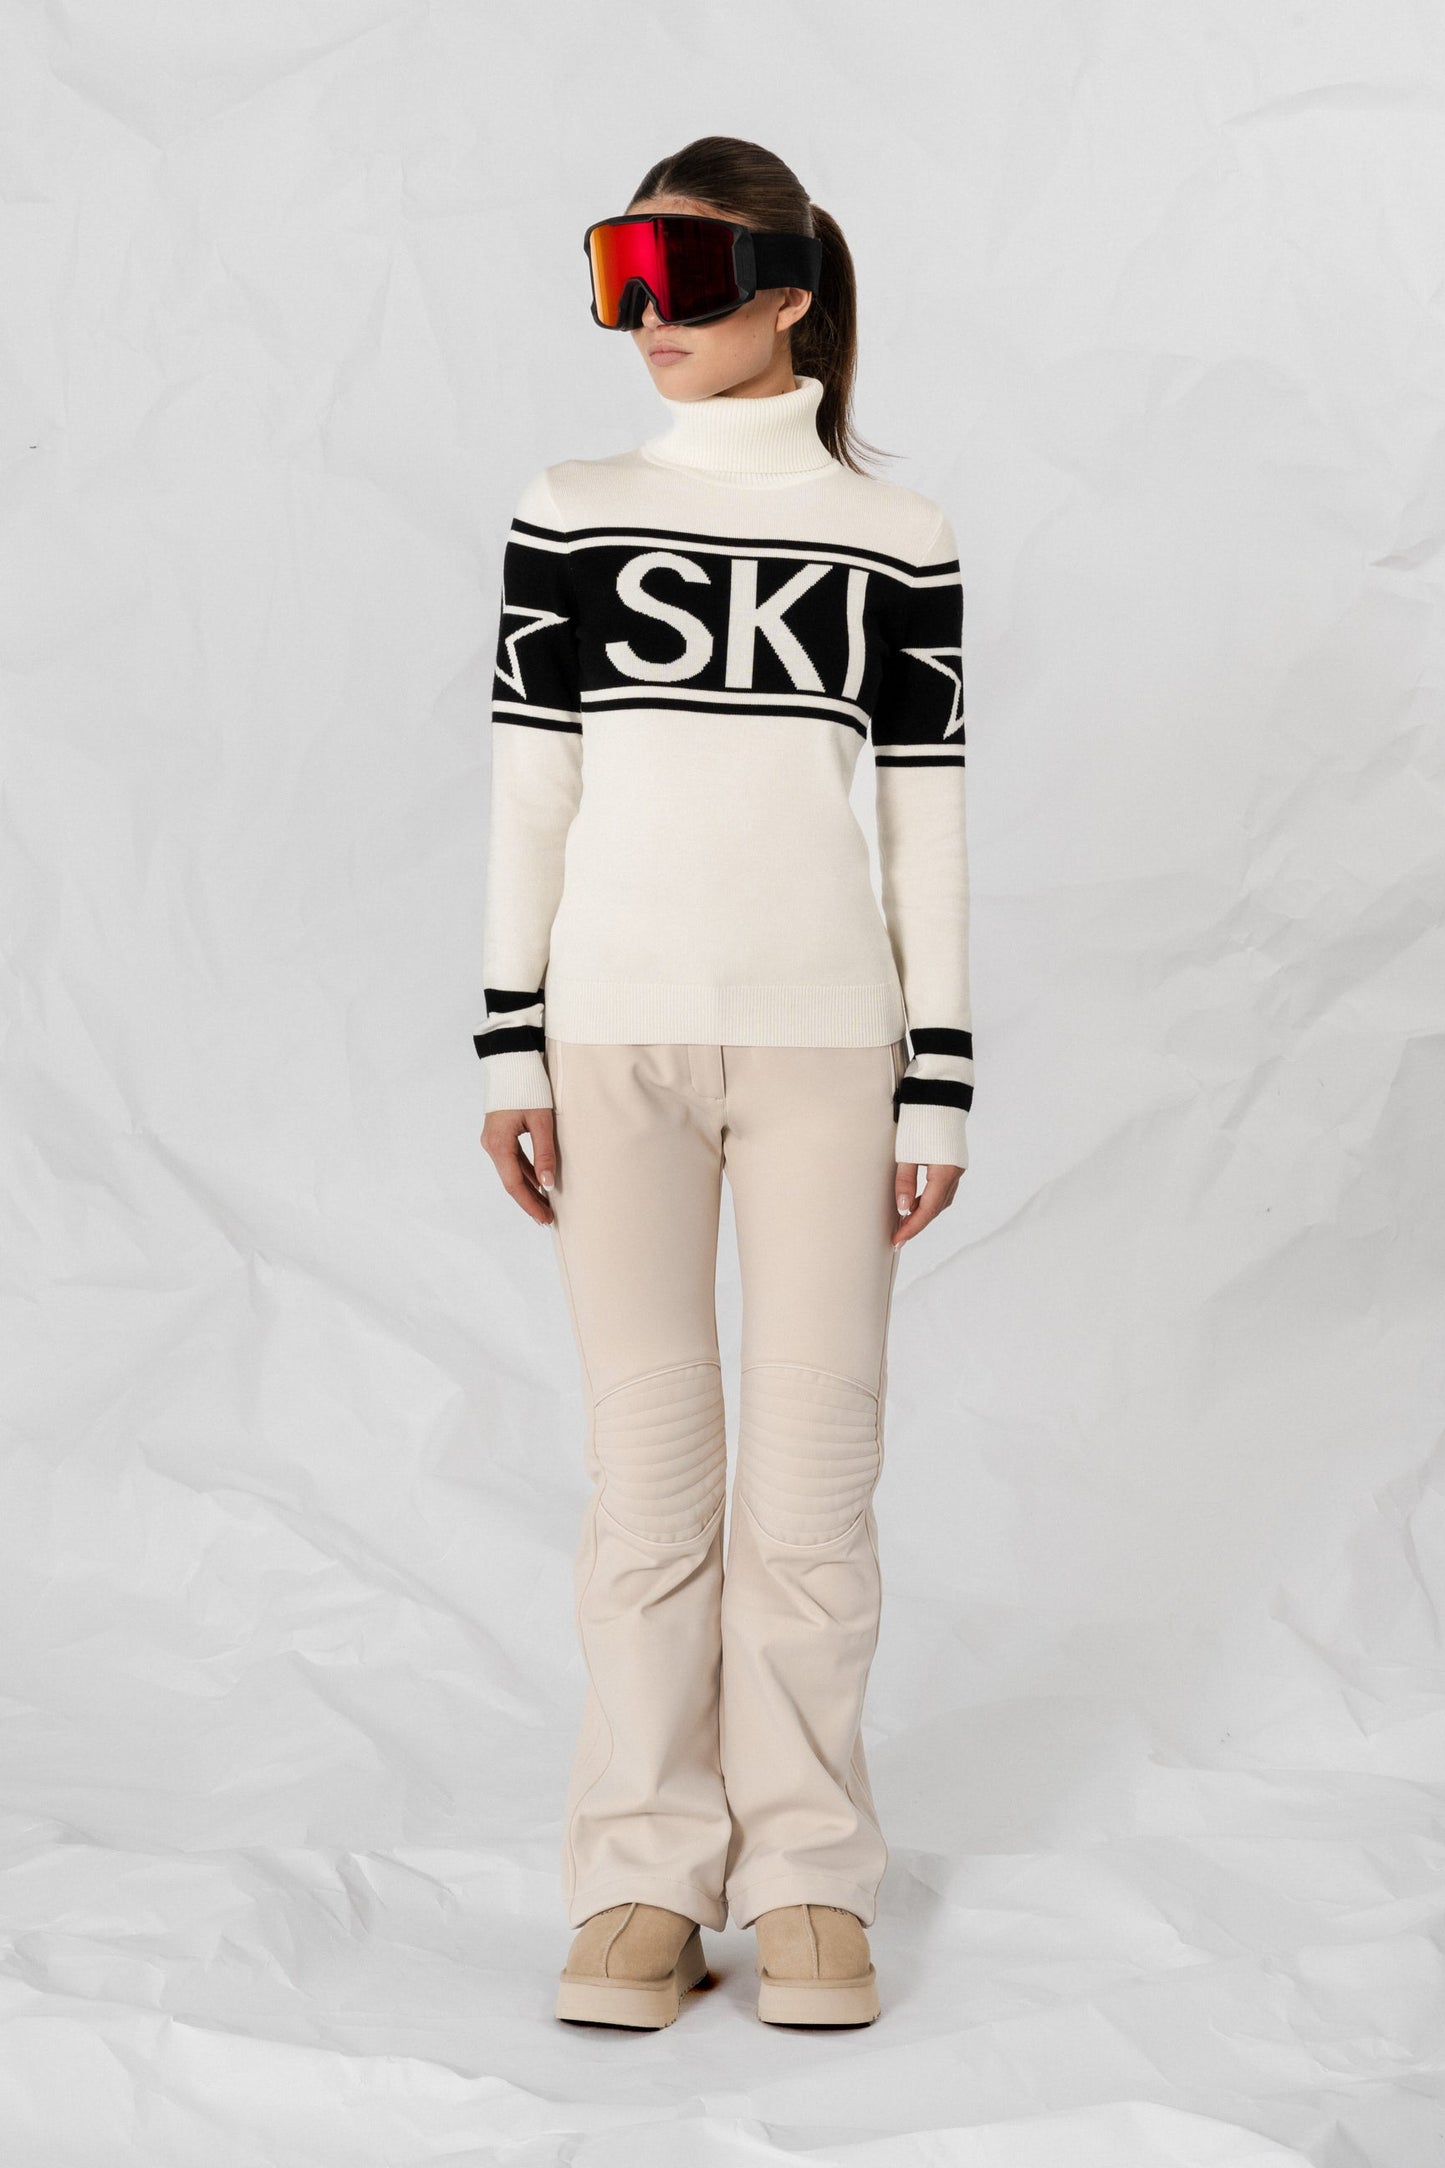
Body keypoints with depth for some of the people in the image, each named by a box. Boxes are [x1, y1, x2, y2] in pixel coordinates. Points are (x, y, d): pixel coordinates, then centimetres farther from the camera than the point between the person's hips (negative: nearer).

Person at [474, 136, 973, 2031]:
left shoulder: (895, 538, 4)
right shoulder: (567, 517, 7)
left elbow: (930, 819, 4)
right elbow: (527, 792, 7)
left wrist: (941, 1084, 0)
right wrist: (511, 1052, 2)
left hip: (825, 1032, -1)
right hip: (615, 1028, 1)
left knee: (816, 1459, 0)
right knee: (645, 1457, 2)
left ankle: (807, 1873, 11)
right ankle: (644, 1878, 10)